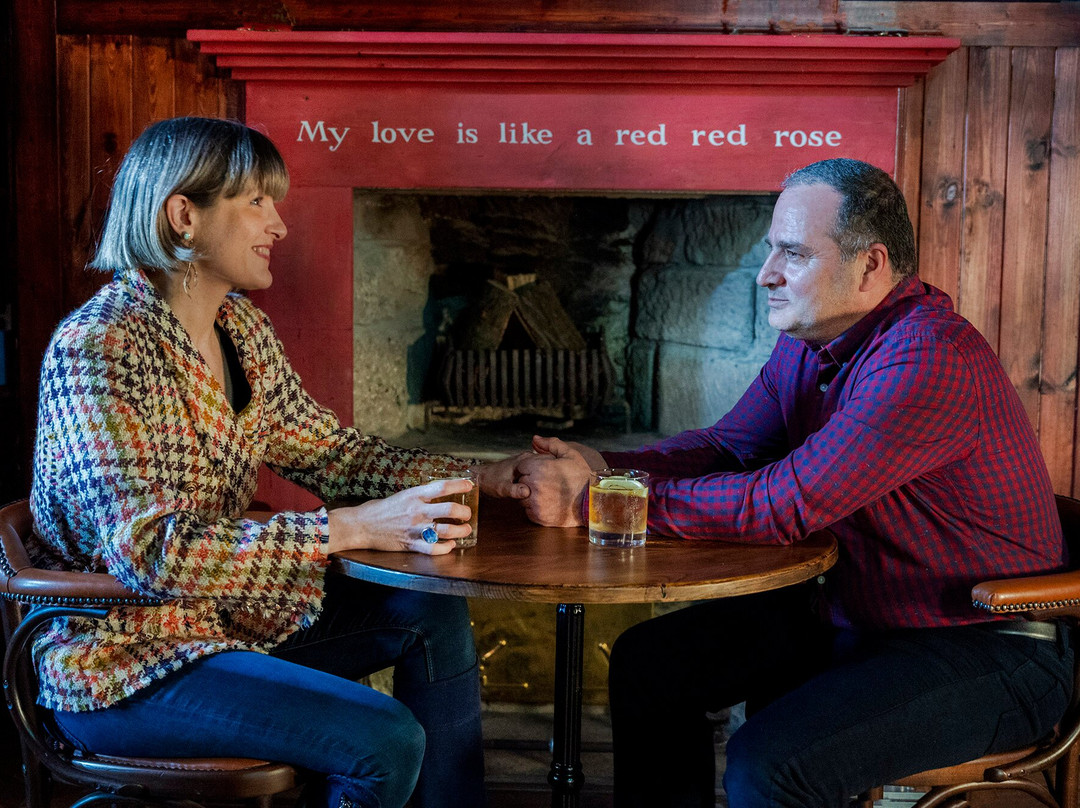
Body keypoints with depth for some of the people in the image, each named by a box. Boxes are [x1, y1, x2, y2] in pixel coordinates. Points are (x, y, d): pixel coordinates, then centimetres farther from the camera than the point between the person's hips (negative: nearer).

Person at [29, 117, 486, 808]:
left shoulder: (241, 326, 5)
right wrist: (354, 528, -32)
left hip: (231, 611, 9)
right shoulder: (97, 349, -21)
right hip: (120, 662, -9)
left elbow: (325, 449, 10)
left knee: (434, 613, 2)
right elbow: (153, 551, -29)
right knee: (386, 740, -21)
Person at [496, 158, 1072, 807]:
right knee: (648, 662, 6)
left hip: (984, 650, -9)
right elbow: (728, 446, 6)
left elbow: (781, 505, -30)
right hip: (855, 617, 9)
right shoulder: (808, 339, 3)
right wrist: (600, 467, -13)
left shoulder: (930, 359, -27)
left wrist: (597, 499, -24)